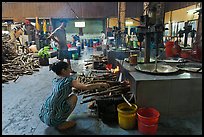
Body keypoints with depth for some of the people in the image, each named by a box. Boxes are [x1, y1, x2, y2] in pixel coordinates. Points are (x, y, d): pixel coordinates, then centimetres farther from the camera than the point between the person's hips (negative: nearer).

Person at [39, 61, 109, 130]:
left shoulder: (55, 80, 10)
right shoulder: (68, 80, -13)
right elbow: (86, 87, -21)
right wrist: (101, 84, -7)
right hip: (53, 119, -7)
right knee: (74, 97, 4)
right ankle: (61, 124, 6)